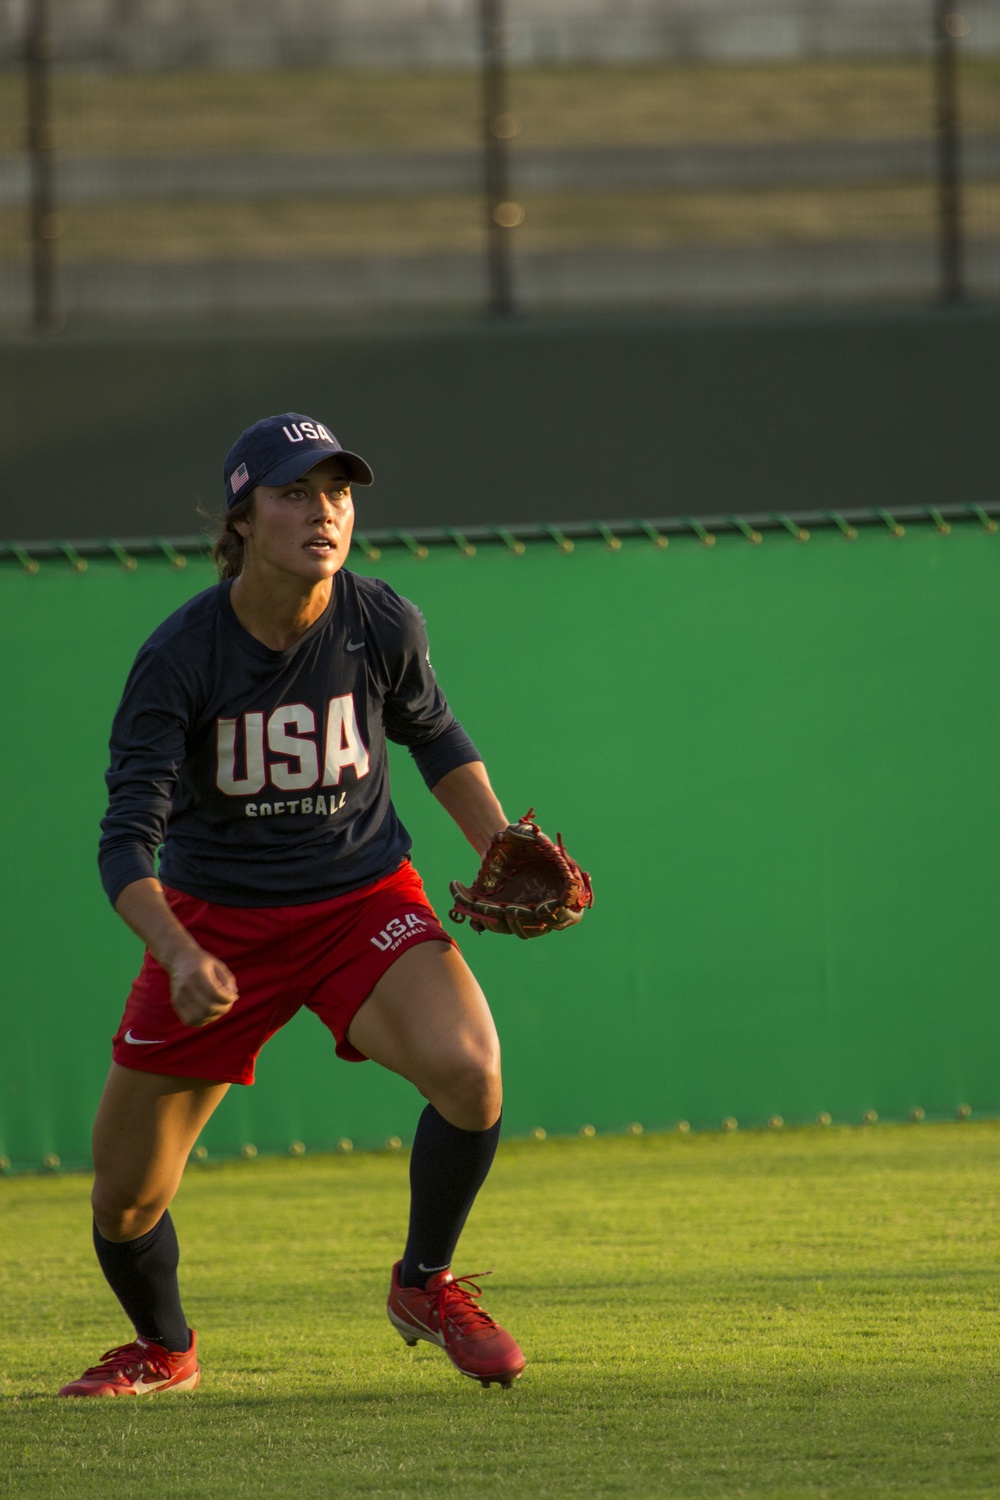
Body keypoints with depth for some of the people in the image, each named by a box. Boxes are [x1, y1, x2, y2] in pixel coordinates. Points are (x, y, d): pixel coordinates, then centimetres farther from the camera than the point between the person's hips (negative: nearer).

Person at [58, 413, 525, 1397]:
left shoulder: (382, 625, -11)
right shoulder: (179, 658, -19)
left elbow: (434, 737, 12)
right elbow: (127, 841, -22)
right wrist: (182, 956, -39)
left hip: (364, 899, 1)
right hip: (215, 917, -1)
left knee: (468, 1071, -28)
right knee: (125, 1197, 3)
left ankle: (425, 1285, 0)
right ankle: (162, 1350, 38)